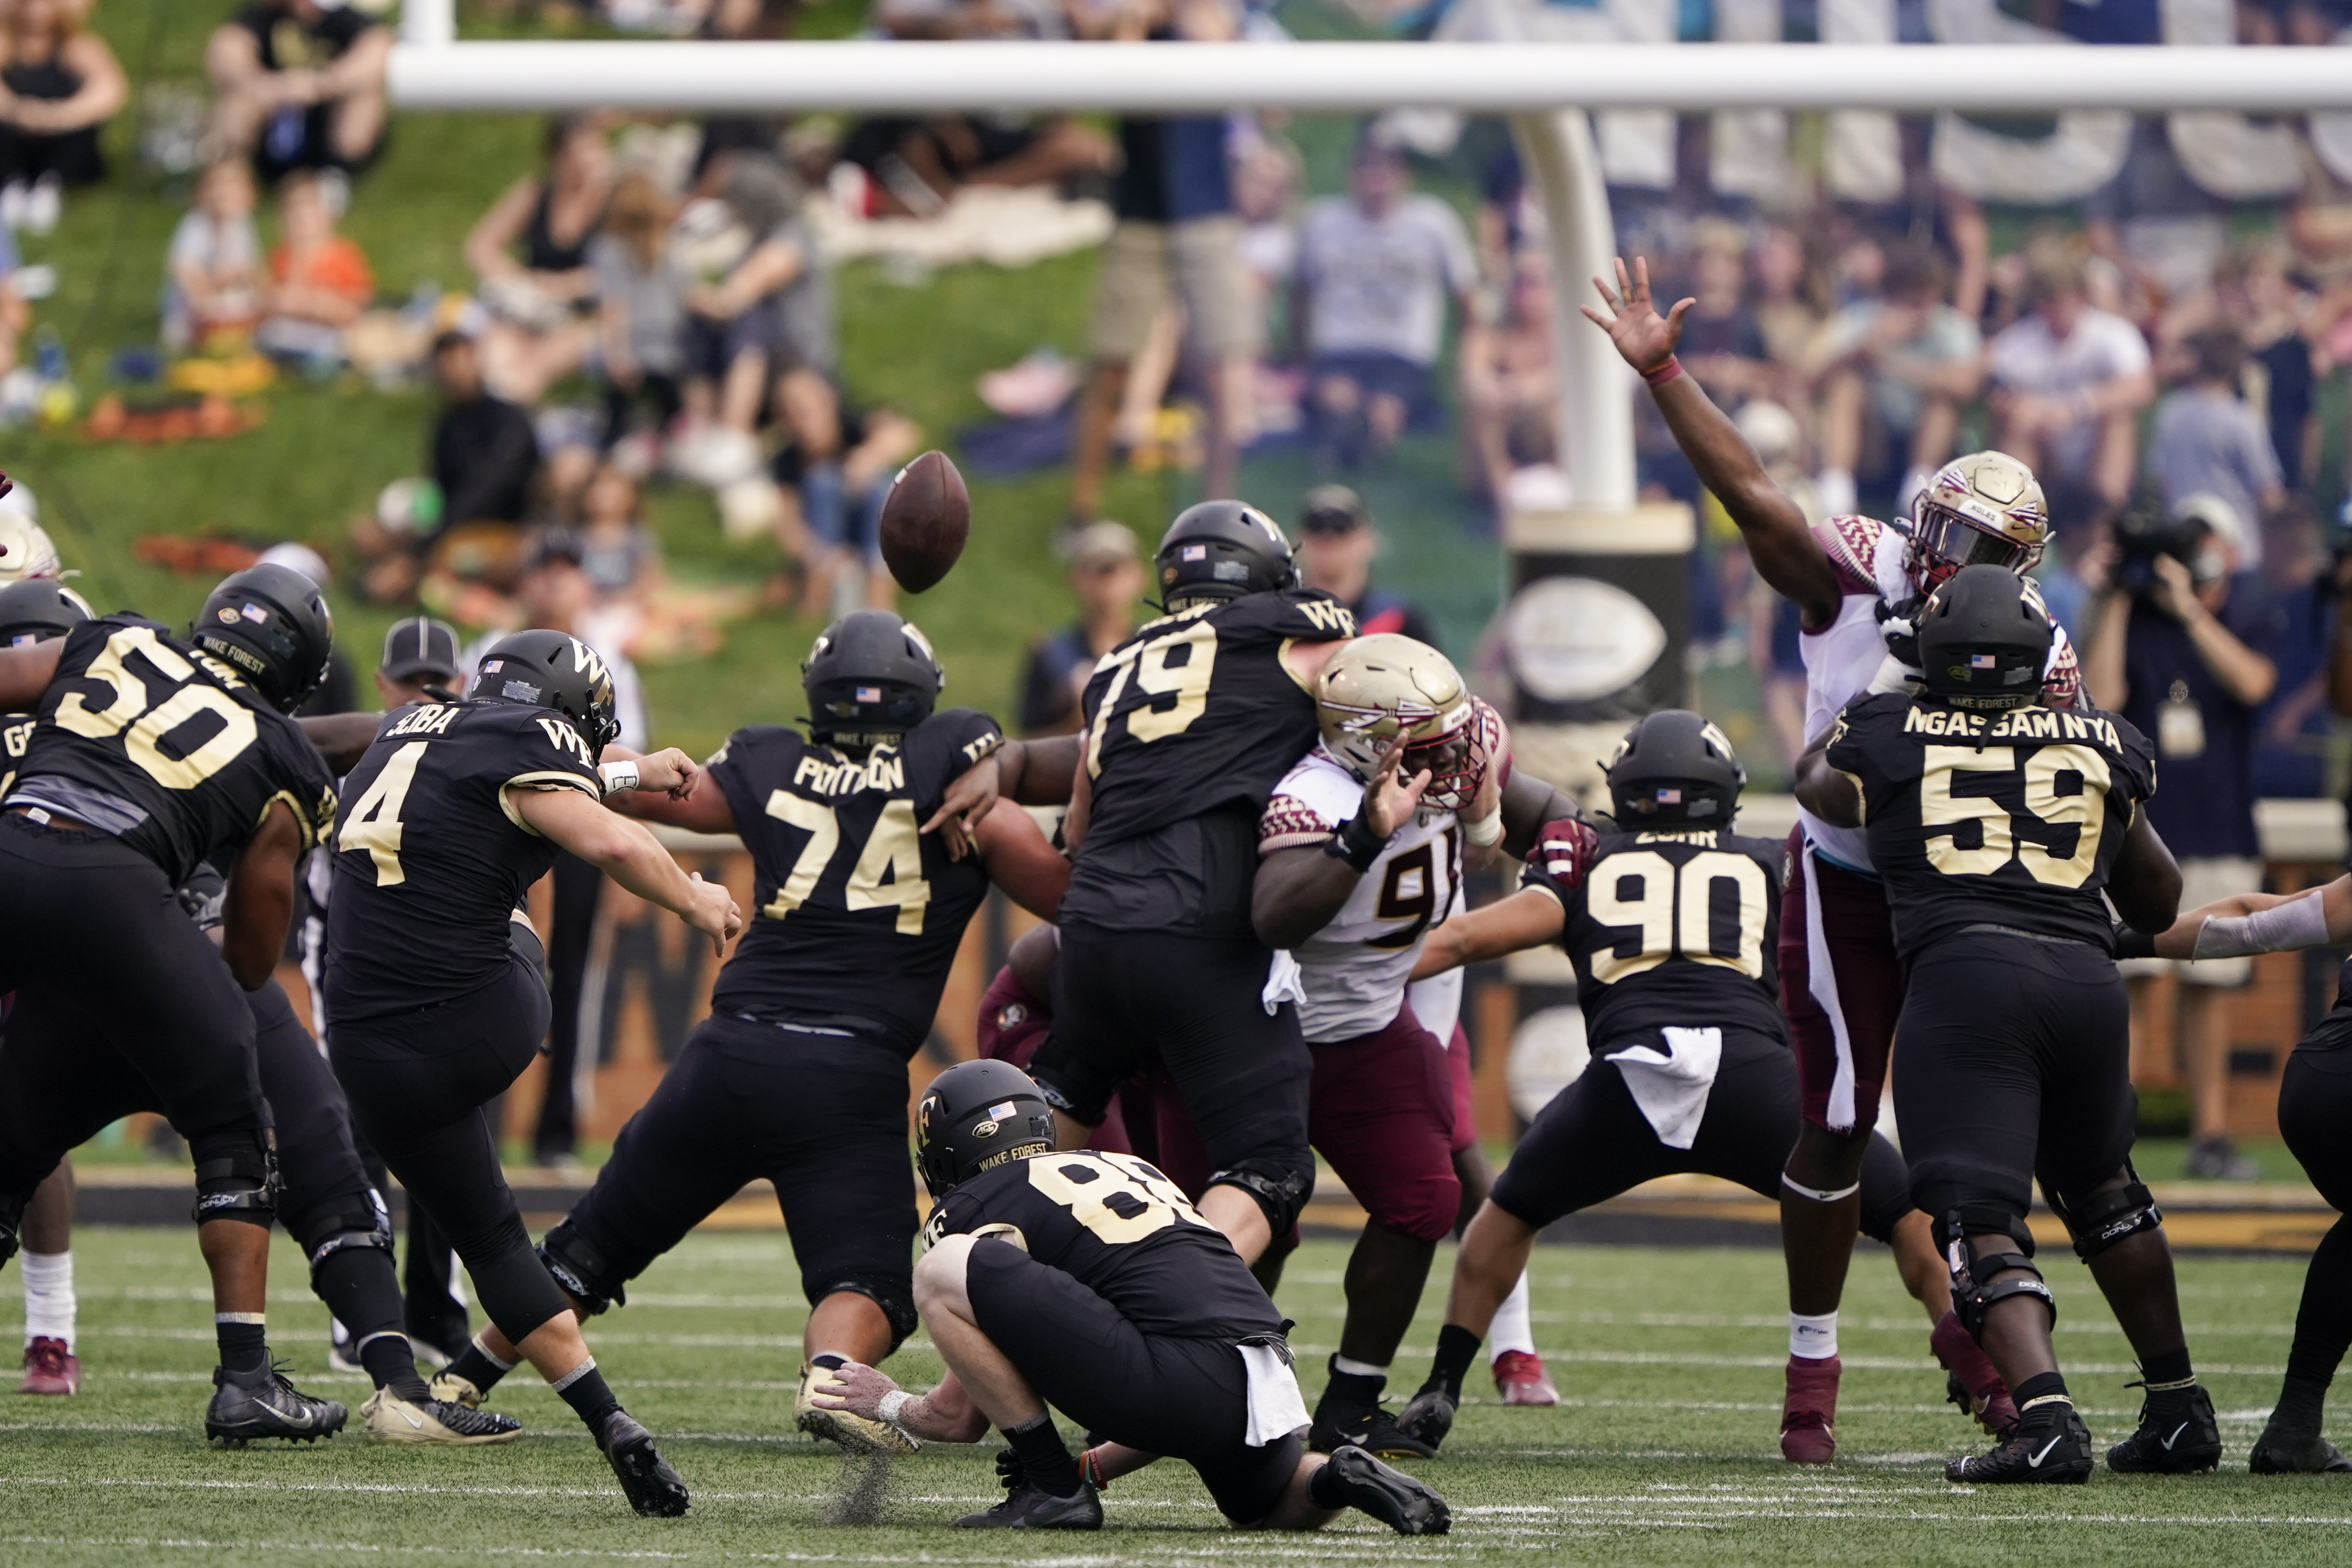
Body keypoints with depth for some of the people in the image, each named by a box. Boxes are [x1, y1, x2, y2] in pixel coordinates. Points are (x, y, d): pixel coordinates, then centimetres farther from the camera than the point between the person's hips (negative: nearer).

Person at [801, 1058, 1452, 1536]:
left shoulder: (974, 1207, 10)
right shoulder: (1130, 1170, 30)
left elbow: (960, 1418, 14)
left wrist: (889, 1405, 35)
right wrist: (1096, 1467, 41)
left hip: (1179, 1387, -7)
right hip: (1269, 1387, 7)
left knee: (942, 1273, -1)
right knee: (1270, 1506, 39)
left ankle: (1049, 1488, 2)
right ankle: (1337, 1481, 5)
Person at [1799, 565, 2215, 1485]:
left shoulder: (1889, 740, 13)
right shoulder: (2100, 750, 19)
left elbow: (1819, 786, 39)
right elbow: (2158, 906, 33)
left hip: (1963, 971, -4)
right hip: (2086, 980, 4)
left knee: (1977, 1217, -6)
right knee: (2100, 1192, 27)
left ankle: (2046, 1418, -29)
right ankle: (2179, 1416, 32)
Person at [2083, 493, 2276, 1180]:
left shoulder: (2246, 617, 5)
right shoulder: (2133, 614, 2)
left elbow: (2252, 682, -15)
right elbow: (2100, 697, -12)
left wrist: (2189, 608, -20)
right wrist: (2112, 604, -11)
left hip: (2222, 830, 2)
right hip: (2140, 827, -2)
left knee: (2211, 985, 5)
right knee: (2133, 982, -9)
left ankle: (2210, 1132, 13)